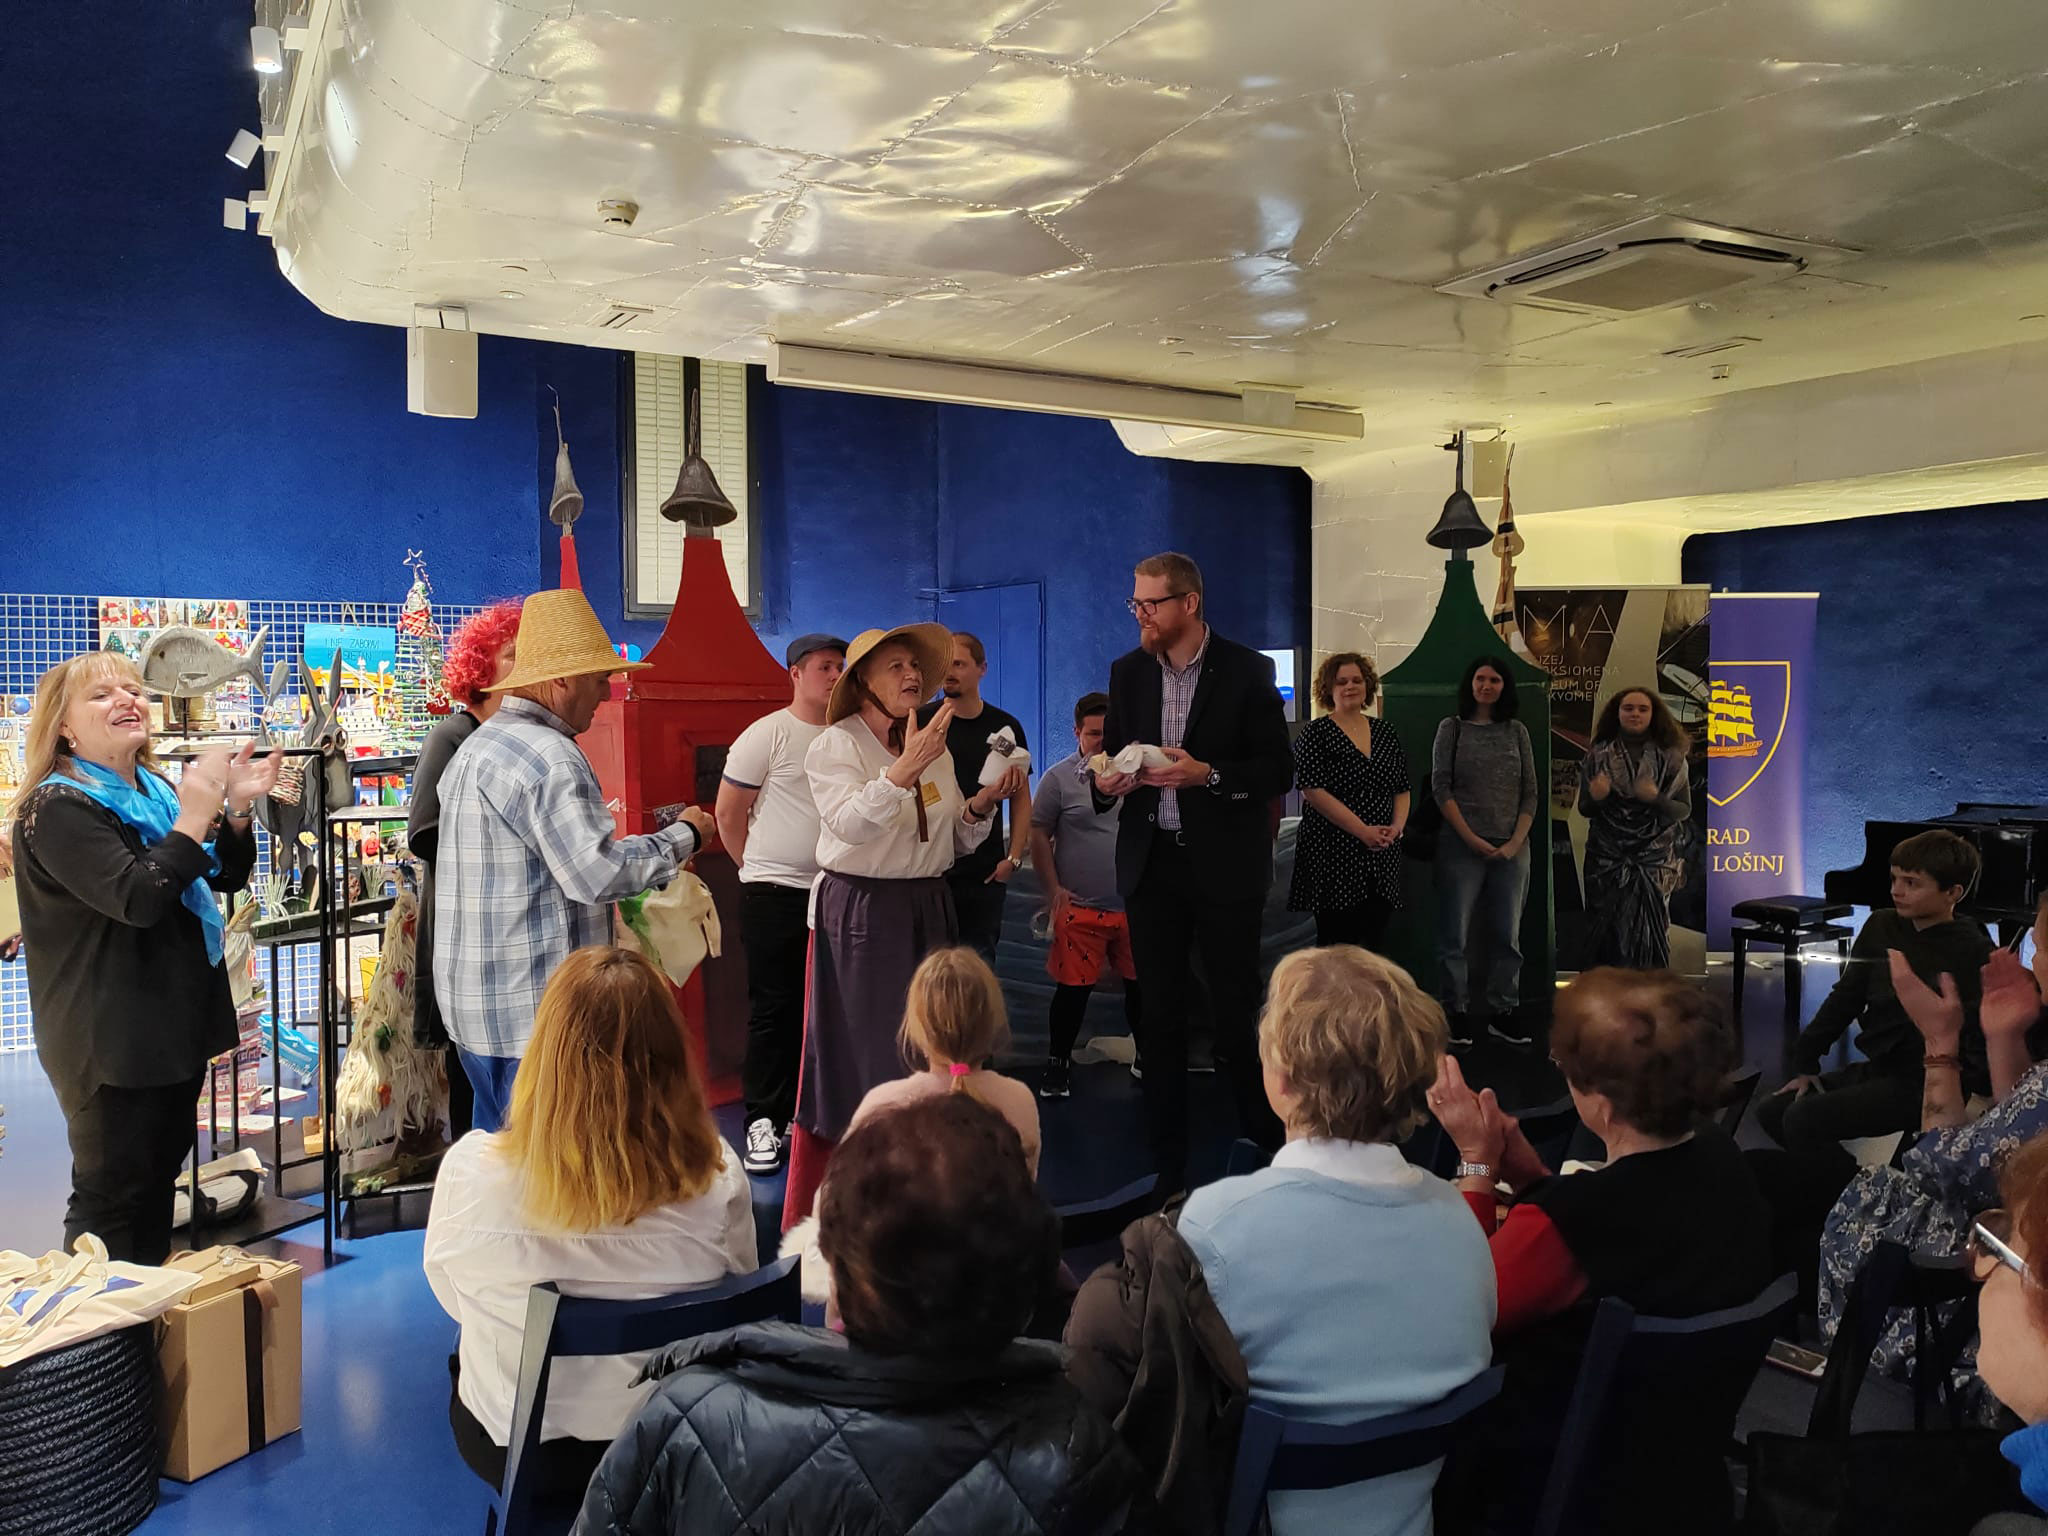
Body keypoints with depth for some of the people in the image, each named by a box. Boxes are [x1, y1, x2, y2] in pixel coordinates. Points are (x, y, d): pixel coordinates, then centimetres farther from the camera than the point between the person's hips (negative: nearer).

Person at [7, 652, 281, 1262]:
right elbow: (137, 897, -30)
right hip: (112, 1042, -9)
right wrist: (196, 815, -29)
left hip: (175, 1024, 9)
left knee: (160, 1181, 20)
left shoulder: (158, 791, 10)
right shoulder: (57, 809, -16)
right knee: (112, 1197, 0)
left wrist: (237, 808, -3)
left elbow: (228, 878, 13)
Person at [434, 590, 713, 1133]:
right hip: (531, 1007, -10)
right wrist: (683, 836, -11)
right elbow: (595, 873, -24)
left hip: (477, 1004, 10)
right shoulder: (549, 756, -17)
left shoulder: (477, 746, 16)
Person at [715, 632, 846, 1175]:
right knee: (773, 1009, 1)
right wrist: (760, 866, 6)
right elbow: (728, 812, -2)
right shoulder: (767, 735, -8)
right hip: (775, 894, -4)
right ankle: (763, 1121, 10)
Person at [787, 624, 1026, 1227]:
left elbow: (957, 841, 16)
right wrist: (904, 770, -33)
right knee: (853, 1057, -3)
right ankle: (807, 1216, 9)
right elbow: (850, 824, -23)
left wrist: (982, 805, -3)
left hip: (927, 909, 6)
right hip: (857, 911, -6)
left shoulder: (935, 746, 14)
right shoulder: (835, 745, -6)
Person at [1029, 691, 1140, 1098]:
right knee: (1073, 989, 3)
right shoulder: (1059, 778, -2)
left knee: (1141, 986, 10)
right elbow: (1039, 836, 1)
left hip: (1136, 906, 2)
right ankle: (1059, 1062, 20)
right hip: (1080, 909, -2)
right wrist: (1053, 889, -4)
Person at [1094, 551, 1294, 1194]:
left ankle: (1266, 1140, 21)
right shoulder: (1127, 672, 6)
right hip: (1151, 863, 4)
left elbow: (1279, 770, -6)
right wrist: (1109, 779, -8)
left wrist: (1206, 774, -21)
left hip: (1224, 867, -4)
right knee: (1159, 1014, 10)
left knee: (1236, 1010, 2)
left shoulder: (1246, 671, -6)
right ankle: (1166, 1160, 20)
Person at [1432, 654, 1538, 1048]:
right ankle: (1457, 1012, 8)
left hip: (1511, 849, 3)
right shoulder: (1451, 728, 4)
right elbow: (1441, 787, -3)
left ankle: (1503, 1012, 15)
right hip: (1462, 847, -2)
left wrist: (1516, 842, -6)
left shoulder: (1517, 731, 10)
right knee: (1456, 934, -1)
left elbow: (1530, 793, 7)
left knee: (1507, 934, 6)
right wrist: (1472, 839, -10)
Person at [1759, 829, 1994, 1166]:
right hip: (1873, 1068, 8)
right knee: (1771, 1112, 2)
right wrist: (1806, 1064, 8)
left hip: (1922, 1084, -8)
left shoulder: (1975, 953, -15)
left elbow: (1983, 1039, -17)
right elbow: (1844, 999, 10)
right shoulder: (1881, 927, 6)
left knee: (1802, 1121, -22)